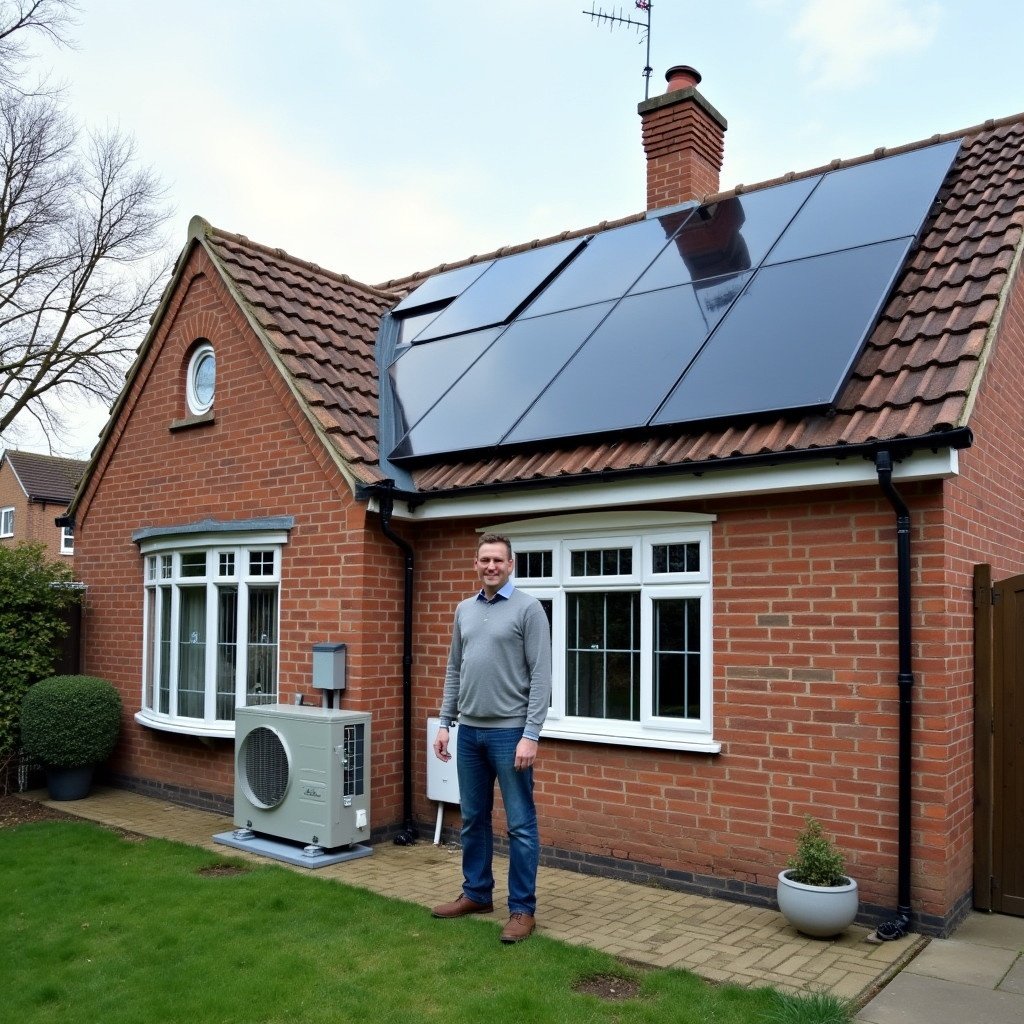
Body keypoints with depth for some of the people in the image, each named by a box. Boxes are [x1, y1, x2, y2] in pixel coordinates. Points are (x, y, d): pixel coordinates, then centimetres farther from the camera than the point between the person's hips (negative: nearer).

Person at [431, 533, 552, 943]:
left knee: (521, 825, 1)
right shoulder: (464, 610, 11)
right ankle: (476, 893, 31)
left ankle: (523, 909, 12)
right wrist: (445, 723, 10)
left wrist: (530, 735, -17)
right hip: (470, 731, 6)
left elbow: (540, 677, -12)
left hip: (509, 732, -6)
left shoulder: (528, 608, -9)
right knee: (473, 819, 16)